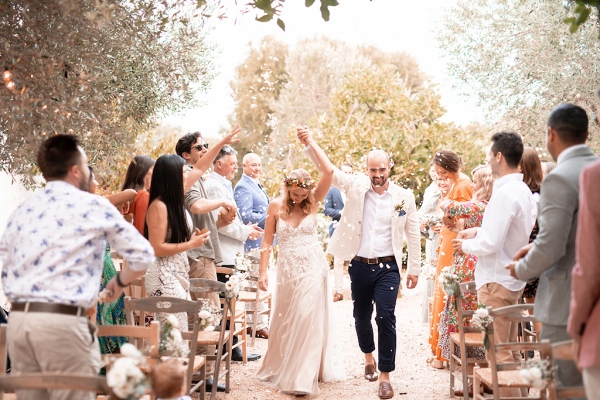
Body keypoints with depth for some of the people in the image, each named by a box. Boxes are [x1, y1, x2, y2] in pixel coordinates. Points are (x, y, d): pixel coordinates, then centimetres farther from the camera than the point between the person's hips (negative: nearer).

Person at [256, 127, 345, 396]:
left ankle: (302, 378, 0)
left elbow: (328, 171, -14)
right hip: (287, 270, 1)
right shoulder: (276, 207, -1)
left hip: (313, 268, -1)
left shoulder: (313, 202, -2)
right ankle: (280, 369, 30)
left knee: (308, 320, -7)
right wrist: (263, 272, -1)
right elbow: (267, 241, 3)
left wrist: (311, 143, -12)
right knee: (284, 322, 11)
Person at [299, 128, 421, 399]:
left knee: (386, 318, -9)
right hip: (360, 266, 2)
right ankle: (368, 357, 42)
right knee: (361, 316, 15)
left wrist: (414, 269, 6)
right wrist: (310, 144, -24)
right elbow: (328, 169, -8)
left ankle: (385, 376, -1)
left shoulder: (404, 197, -1)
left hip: (388, 267, -2)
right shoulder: (356, 187, 0)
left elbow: (413, 235, 5)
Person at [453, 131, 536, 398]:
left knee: (498, 352, -4)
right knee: (511, 348, 17)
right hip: (515, 278, 10)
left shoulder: (504, 193, -21)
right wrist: (478, 231, 16)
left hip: (497, 281, -10)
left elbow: (491, 243, -23)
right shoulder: (524, 191, 10)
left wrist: (466, 246, -6)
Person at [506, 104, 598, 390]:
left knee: (568, 388, 1)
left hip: (569, 306, -8)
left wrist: (522, 269, -2)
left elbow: (550, 248, -21)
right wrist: (537, 246, 16)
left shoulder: (559, 180, -17)